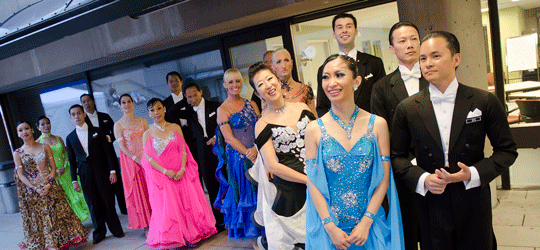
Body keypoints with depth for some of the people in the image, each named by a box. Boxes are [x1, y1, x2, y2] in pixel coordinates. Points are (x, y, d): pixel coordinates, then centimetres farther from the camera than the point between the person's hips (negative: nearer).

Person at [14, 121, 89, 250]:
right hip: (32, 190, 0)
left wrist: (48, 184, -12)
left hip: (50, 187, 1)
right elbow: (21, 175, -2)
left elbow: (53, 168, 2)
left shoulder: (45, 147, 3)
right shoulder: (17, 153, 1)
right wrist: (35, 189, -12)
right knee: (39, 218, 4)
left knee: (58, 214, 2)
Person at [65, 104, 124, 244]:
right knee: (93, 205, 6)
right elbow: (72, 160, 9)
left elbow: (107, 152, 2)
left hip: (101, 170, -1)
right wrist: (74, 180, 4)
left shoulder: (97, 131, 4)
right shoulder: (70, 137, 8)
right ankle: (99, 232, 19)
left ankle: (116, 229, 14)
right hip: (84, 174, 2)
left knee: (108, 201, 1)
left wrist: (112, 171, -5)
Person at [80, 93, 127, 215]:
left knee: (117, 181, 5)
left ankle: (125, 208, 15)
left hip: (109, 153, 1)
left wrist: (109, 137, -9)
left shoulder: (105, 117, 10)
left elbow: (115, 132, 10)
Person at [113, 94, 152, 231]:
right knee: (136, 191, 3)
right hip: (130, 162, -2)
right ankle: (144, 224, 14)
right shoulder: (118, 125, -1)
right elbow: (121, 146, -7)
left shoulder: (142, 121, 7)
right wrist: (137, 159, -15)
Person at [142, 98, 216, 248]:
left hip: (181, 173, 1)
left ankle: (191, 236, 14)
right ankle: (172, 240, 11)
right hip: (161, 175, -1)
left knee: (188, 202, -2)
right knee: (167, 206, -4)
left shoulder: (175, 128, 6)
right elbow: (148, 158, -5)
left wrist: (182, 169, -15)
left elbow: (184, 150, 1)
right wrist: (165, 171, -17)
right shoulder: (147, 134, 2)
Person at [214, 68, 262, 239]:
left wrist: (256, 148, -18)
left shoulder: (251, 104, 8)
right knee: (244, 191, 5)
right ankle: (251, 231, 23)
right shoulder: (222, 109, -3)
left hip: (258, 153, 4)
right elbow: (229, 137, -11)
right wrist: (248, 153, -19)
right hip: (238, 157, -3)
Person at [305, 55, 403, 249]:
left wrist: (366, 223, -10)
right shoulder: (314, 129, -6)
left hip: (370, 224, 1)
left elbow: (384, 179, -4)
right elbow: (313, 183, -5)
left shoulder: (377, 124, -4)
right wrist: (330, 227, -11)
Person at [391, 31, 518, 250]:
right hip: (431, 205, 0)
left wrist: (474, 174, -13)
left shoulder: (485, 102, -4)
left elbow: (507, 150, 2)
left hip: (474, 206, 1)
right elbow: (397, 156, 3)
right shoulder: (407, 109, -3)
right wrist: (421, 179, -13)